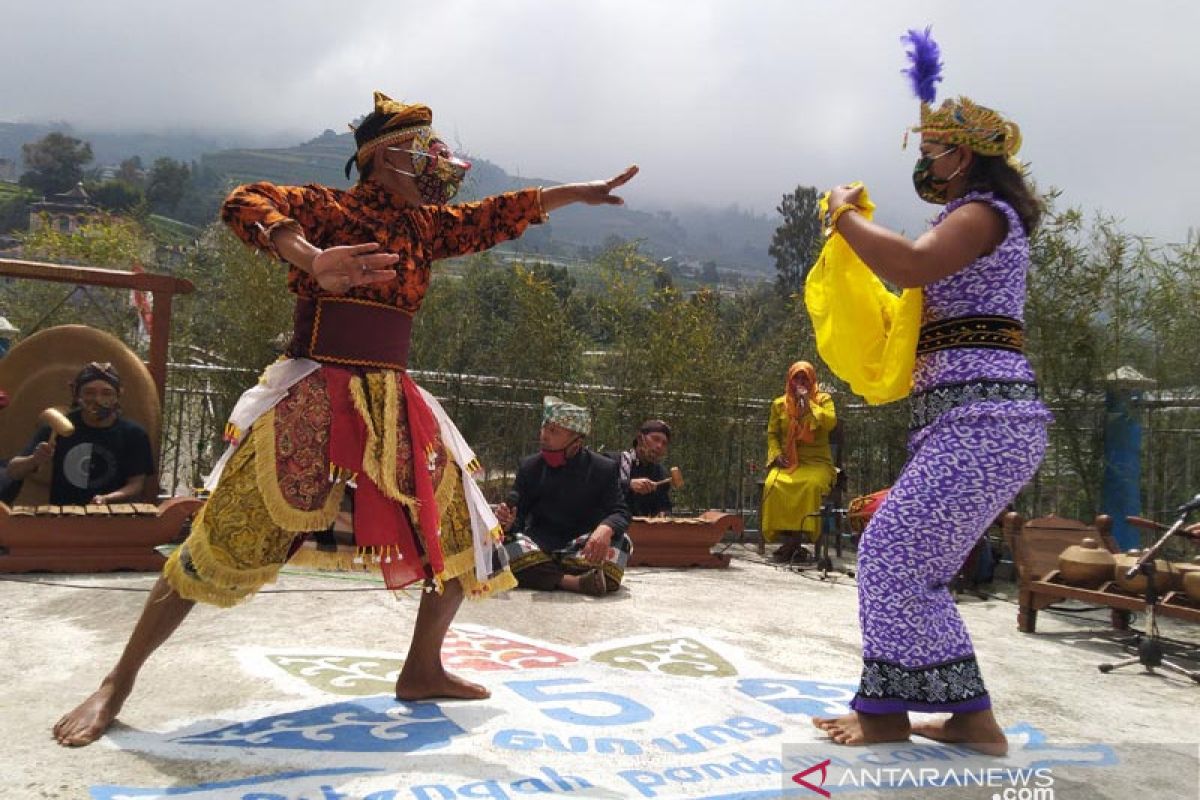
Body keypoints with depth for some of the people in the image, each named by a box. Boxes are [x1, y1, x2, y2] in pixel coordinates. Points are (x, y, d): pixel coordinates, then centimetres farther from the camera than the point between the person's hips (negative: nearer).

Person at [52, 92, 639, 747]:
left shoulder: (426, 225, 14)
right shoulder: (327, 206, -4)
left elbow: (503, 214, 21)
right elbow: (244, 204, -19)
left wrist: (584, 191, 22)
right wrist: (314, 261, -35)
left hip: (393, 403, 7)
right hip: (311, 396, -7)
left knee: (462, 531, 8)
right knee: (224, 541, -4)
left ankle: (422, 671, 25)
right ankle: (118, 683, 14)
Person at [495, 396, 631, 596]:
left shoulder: (604, 469, -2)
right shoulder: (530, 467, 4)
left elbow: (620, 513, -10)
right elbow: (518, 515, 5)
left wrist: (605, 528, -34)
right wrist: (508, 522, -21)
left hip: (583, 548, -1)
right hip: (539, 545, 2)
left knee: (619, 542, -31)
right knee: (505, 542, -29)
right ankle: (571, 581, -39)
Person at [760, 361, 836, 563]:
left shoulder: (823, 399, 10)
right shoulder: (779, 404, 16)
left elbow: (830, 422, -9)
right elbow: (772, 434, 15)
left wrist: (809, 403, -10)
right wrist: (776, 454, -3)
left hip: (816, 461, -2)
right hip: (787, 461, 2)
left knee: (812, 484, -36)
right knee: (773, 484, -32)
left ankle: (795, 539, -28)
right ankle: (789, 538, -24)